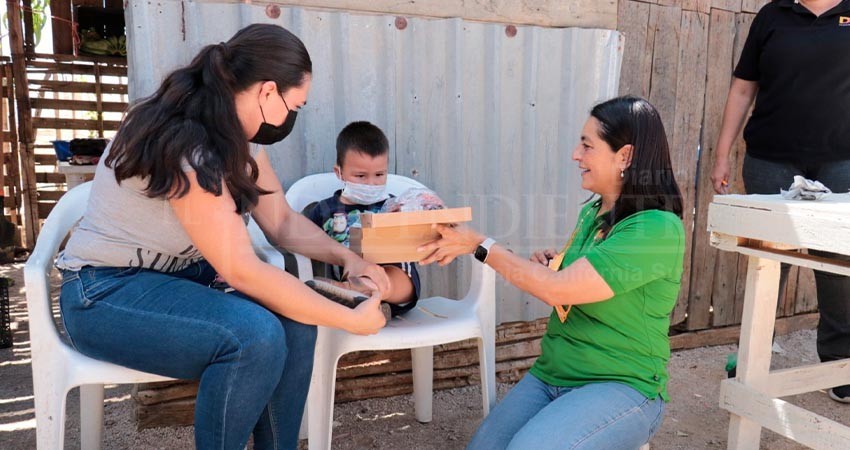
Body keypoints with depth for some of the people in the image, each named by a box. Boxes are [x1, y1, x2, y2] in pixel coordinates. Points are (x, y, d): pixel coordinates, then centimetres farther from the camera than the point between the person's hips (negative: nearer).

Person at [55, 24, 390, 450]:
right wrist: (351, 320, -24)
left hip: (176, 279, 8)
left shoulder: (238, 137, -1)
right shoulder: (184, 147, -27)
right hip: (105, 294, -8)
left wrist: (347, 257, -12)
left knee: (294, 321, -15)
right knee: (255, 334, -31)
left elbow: (282, 221, 4)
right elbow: (241, 270, -29)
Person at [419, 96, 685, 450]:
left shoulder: (657, 229, -18)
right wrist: (550, 263, -1)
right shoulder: (591, 212, 7)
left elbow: (557, 290, -23)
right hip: (550, 374, 7)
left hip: (621, 387, -6)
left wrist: (480, 245, -16)